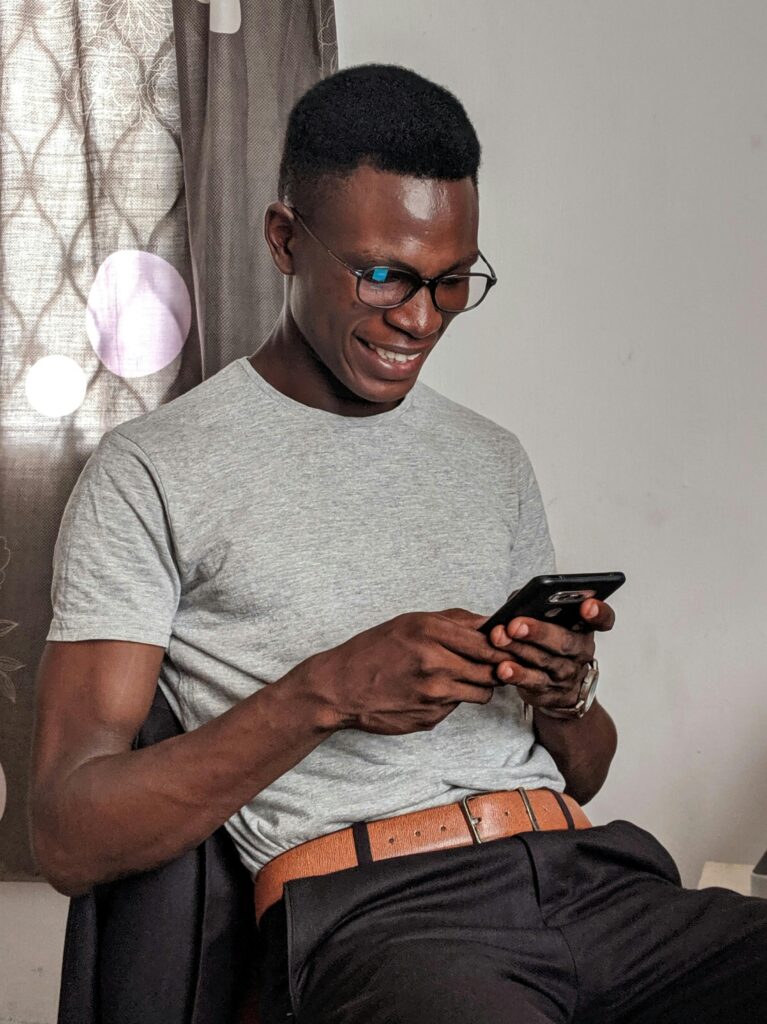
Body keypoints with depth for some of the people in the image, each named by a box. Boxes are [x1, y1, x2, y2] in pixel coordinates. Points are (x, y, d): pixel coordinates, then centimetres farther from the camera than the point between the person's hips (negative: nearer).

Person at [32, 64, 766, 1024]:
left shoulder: (492, 458, 21)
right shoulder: (151, 473, 3)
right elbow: (70, 838, -5)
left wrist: (565, 701, -1)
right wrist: (323, 693, -17)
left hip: (583, 869, 6)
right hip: (368, 910, -6)